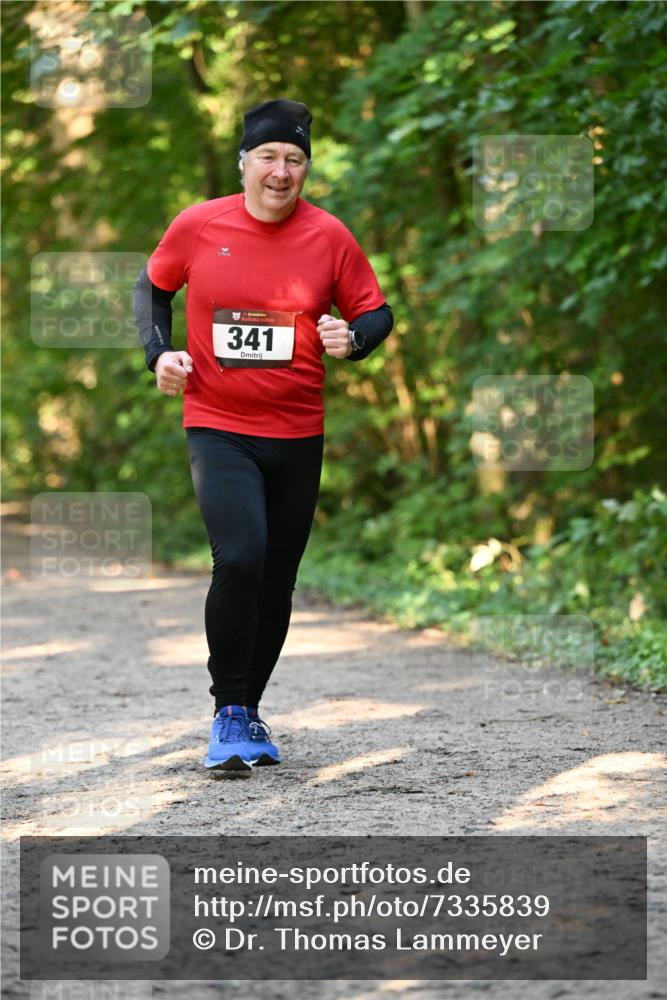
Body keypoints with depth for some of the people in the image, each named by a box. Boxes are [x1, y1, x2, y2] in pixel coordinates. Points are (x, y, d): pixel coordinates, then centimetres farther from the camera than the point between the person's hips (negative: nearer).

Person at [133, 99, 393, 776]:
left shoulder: (329, 237, -1)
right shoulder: (198, 226, -3)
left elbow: (375, 312, 8)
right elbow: (152, 287, 14)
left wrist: (353, 339, -13)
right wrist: (159, 352, 0)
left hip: (297, 435, 3)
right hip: (216, 427, -2)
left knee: (277, 580, 9)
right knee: (240, 557, -22)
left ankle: (249, 709, 28)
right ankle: (228, 713, -8)